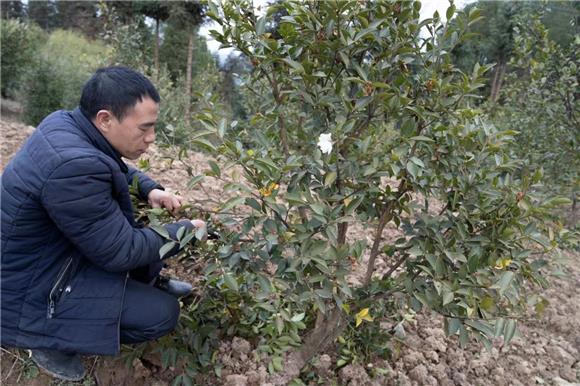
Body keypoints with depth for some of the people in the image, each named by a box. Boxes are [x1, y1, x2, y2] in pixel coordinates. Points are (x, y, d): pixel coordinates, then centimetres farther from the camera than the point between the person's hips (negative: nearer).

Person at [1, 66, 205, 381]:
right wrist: (184, 230, -13)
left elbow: (116, 169, 13)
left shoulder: (66, 123, -8)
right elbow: (121, 252, -25)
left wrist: (150, 189, -4)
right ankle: (51, 341, 5)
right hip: (29, 292, -9)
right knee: (163, 313, -10)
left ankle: (150, 283, 30)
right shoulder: (75, 165, -36)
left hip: (48, 249, 9)